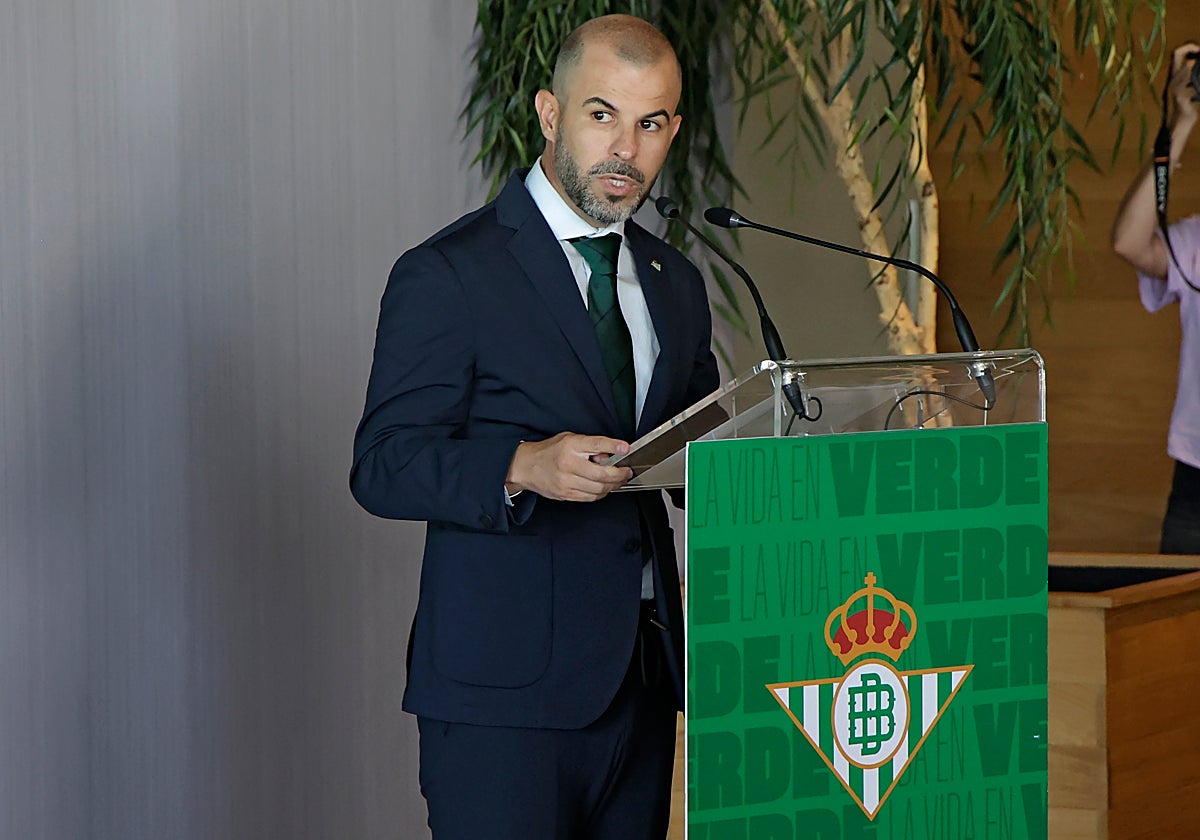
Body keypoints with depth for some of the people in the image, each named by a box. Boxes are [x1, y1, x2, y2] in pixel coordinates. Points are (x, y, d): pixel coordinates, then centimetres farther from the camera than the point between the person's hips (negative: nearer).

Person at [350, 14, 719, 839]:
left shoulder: (675, 283, 16)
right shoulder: (448, 275, -5)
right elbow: (383, 466, -10)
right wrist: (524, 467, -27)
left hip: (640, 676, 6)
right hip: (504, 685, -6)